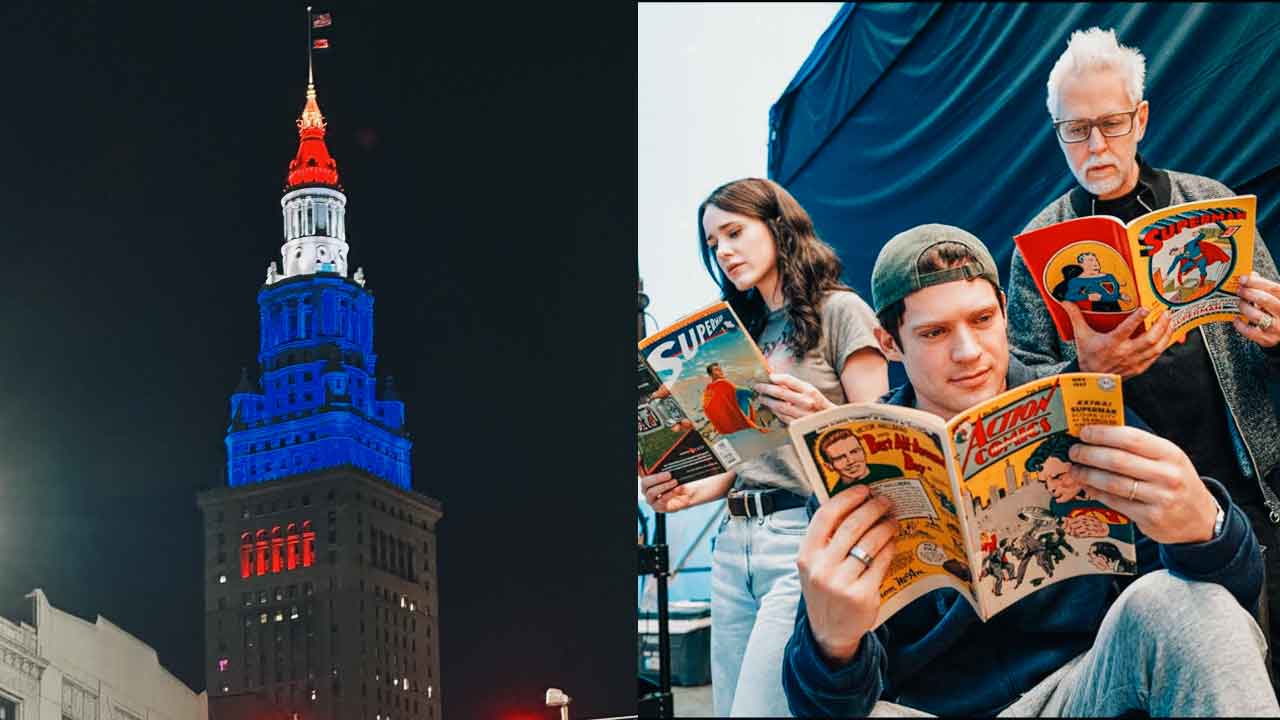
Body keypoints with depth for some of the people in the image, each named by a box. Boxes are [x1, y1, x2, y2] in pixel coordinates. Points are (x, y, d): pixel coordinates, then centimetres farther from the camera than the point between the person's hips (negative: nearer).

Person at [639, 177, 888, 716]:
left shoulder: (839, 312, -1)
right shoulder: (748, 330, 21)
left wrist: (822, 418, -25)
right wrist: (689, 492, 6)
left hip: (805, 535, -7)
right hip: (736, 541, 7)